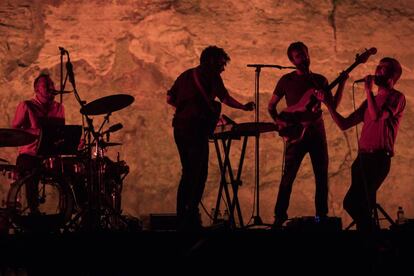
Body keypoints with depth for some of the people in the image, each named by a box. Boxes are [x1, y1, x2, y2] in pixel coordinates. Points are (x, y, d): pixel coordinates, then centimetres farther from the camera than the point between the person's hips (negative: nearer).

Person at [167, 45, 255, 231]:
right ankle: (191, 215, -15)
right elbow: (225, 98, -11)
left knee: (187, 173, 13)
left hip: (179, 128, 7)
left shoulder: (185, 75, 19)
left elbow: (169, 99, 21)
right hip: (196, 129, -7)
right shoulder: (210, 75, -1)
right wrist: (244, 107, -1)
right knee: (199, 174, -6)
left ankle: (181, 217, 11)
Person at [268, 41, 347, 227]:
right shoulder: (287, 80, 4)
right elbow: (271, 105, 9)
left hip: (317, 131, 3)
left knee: (322, 177, 2)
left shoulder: (320, 80, 12)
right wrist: (278, 120, -11)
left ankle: (322, 216, 11)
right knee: (288, 176, -9)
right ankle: (280, 217, -3)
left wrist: (342, 83, -4)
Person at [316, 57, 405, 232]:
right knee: (352, 203, 9)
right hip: (362, 158, 8)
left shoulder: (396, 98, -1)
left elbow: (377, 116, -19)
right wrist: (328, 103, 9)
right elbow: (343, 124, 18)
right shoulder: (371, 101, 22)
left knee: (354, 203, -14)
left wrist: (368, 90, -9)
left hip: (378, 158, -8)